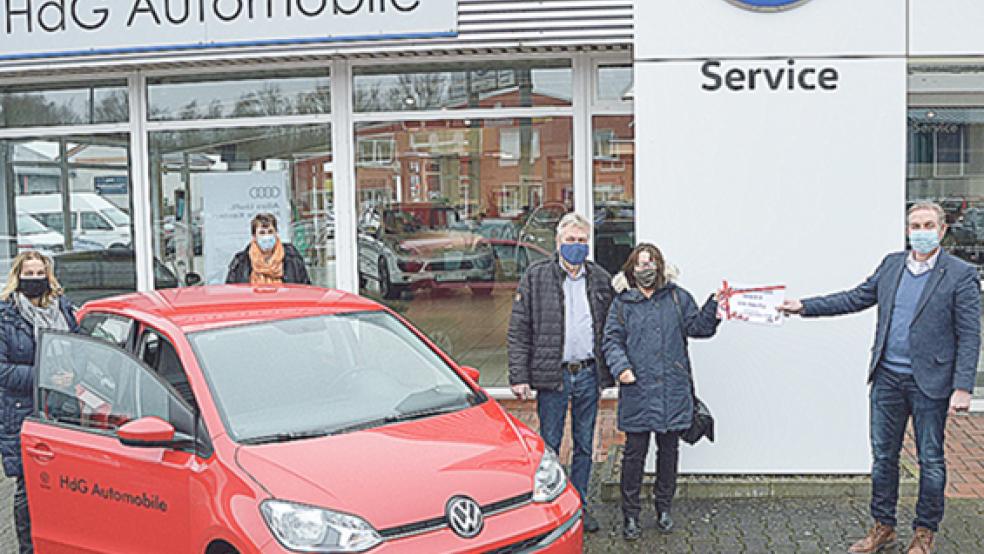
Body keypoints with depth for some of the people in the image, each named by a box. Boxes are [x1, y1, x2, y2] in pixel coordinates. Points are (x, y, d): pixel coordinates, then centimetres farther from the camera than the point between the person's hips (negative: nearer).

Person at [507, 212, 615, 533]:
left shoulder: (601, 279, 7)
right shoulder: (536, 277, -2)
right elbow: (519, 330, -5)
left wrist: (609, 373, 5)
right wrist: (519, 376, -11)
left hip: (589, 374, 3)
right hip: (553, 375, -3)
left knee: (585, 446, 12)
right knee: (549, 446, 5)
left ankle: (579, 504, 26)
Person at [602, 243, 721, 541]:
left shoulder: (678, 298, 9)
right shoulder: (622, 304, 5)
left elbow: (698, 326, 3)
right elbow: (612, 341, 2)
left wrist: (714, 305, -12)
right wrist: (621, 367, -14)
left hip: (673, 391, 2)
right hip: (637, 392, -2)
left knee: (669, 450, 12)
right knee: (635, 452, 2)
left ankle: (664, 508, 28)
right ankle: (630, 514, 14)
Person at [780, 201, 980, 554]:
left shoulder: (961, 275, -7)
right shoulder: (891, 265, 8)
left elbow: (969, 336, -9)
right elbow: (856, 299, 14)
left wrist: (962, 388, -15)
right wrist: (804, 307, 8)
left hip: (930, 382, -4)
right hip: (887, 379, 4)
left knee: (930, 459, 8)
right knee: (883, 455, 12)